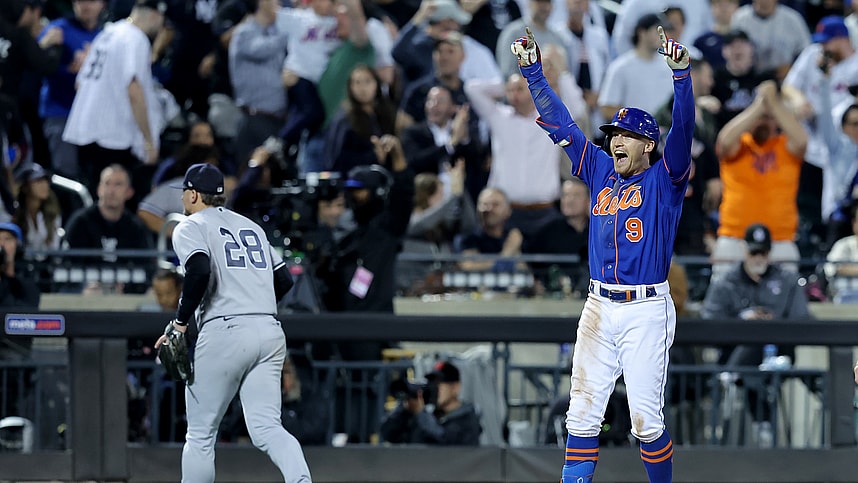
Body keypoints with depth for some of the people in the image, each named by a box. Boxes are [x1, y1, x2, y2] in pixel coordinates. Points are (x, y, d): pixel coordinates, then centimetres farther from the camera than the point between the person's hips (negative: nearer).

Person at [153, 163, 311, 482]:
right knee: (266, 427, -4)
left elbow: (200, 270, -16)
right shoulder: (251, 227, 25)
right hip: (271, 333, 6)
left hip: (225, 334, -6)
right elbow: (284, 280, 22)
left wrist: (180, 322, -9)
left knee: (201, 433, 5)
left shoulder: (191, 227, 4)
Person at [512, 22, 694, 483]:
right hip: (599, 307, 5)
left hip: (647, 311, -5)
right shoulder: (600, 171, 13)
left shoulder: (664, 180, 0)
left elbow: (682, 127, -15)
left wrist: (681, 73, -29)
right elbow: (559, 122, 16)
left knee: (645, 418, -4)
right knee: (582, 411, 2)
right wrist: (532, 71, 12)